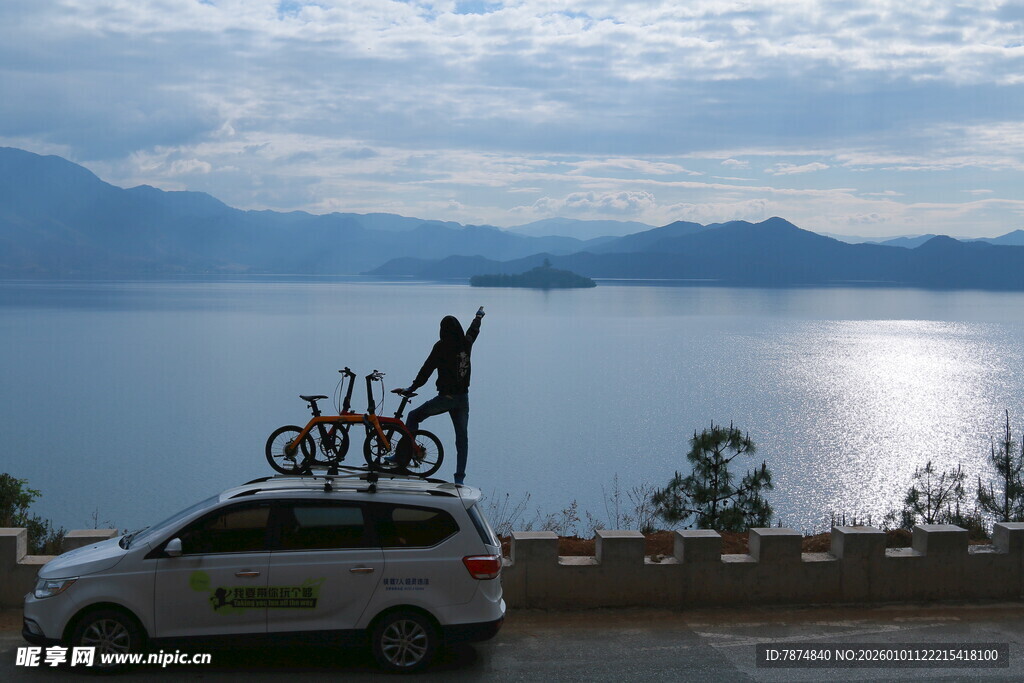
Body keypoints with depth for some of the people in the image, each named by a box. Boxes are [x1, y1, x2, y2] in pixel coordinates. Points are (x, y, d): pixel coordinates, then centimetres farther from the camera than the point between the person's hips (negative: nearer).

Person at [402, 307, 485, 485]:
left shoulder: (441, 347, -10)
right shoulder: (466, 344, 6)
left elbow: (427, 369, -11)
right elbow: (474, 330, 28)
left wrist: (412, 388, -4)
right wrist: (479, 316, 49)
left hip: (446, 397, -5)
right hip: (463, 398, 5)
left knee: (414, 416, 11)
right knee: (462, 437, 9)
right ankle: (459, 477, 9)